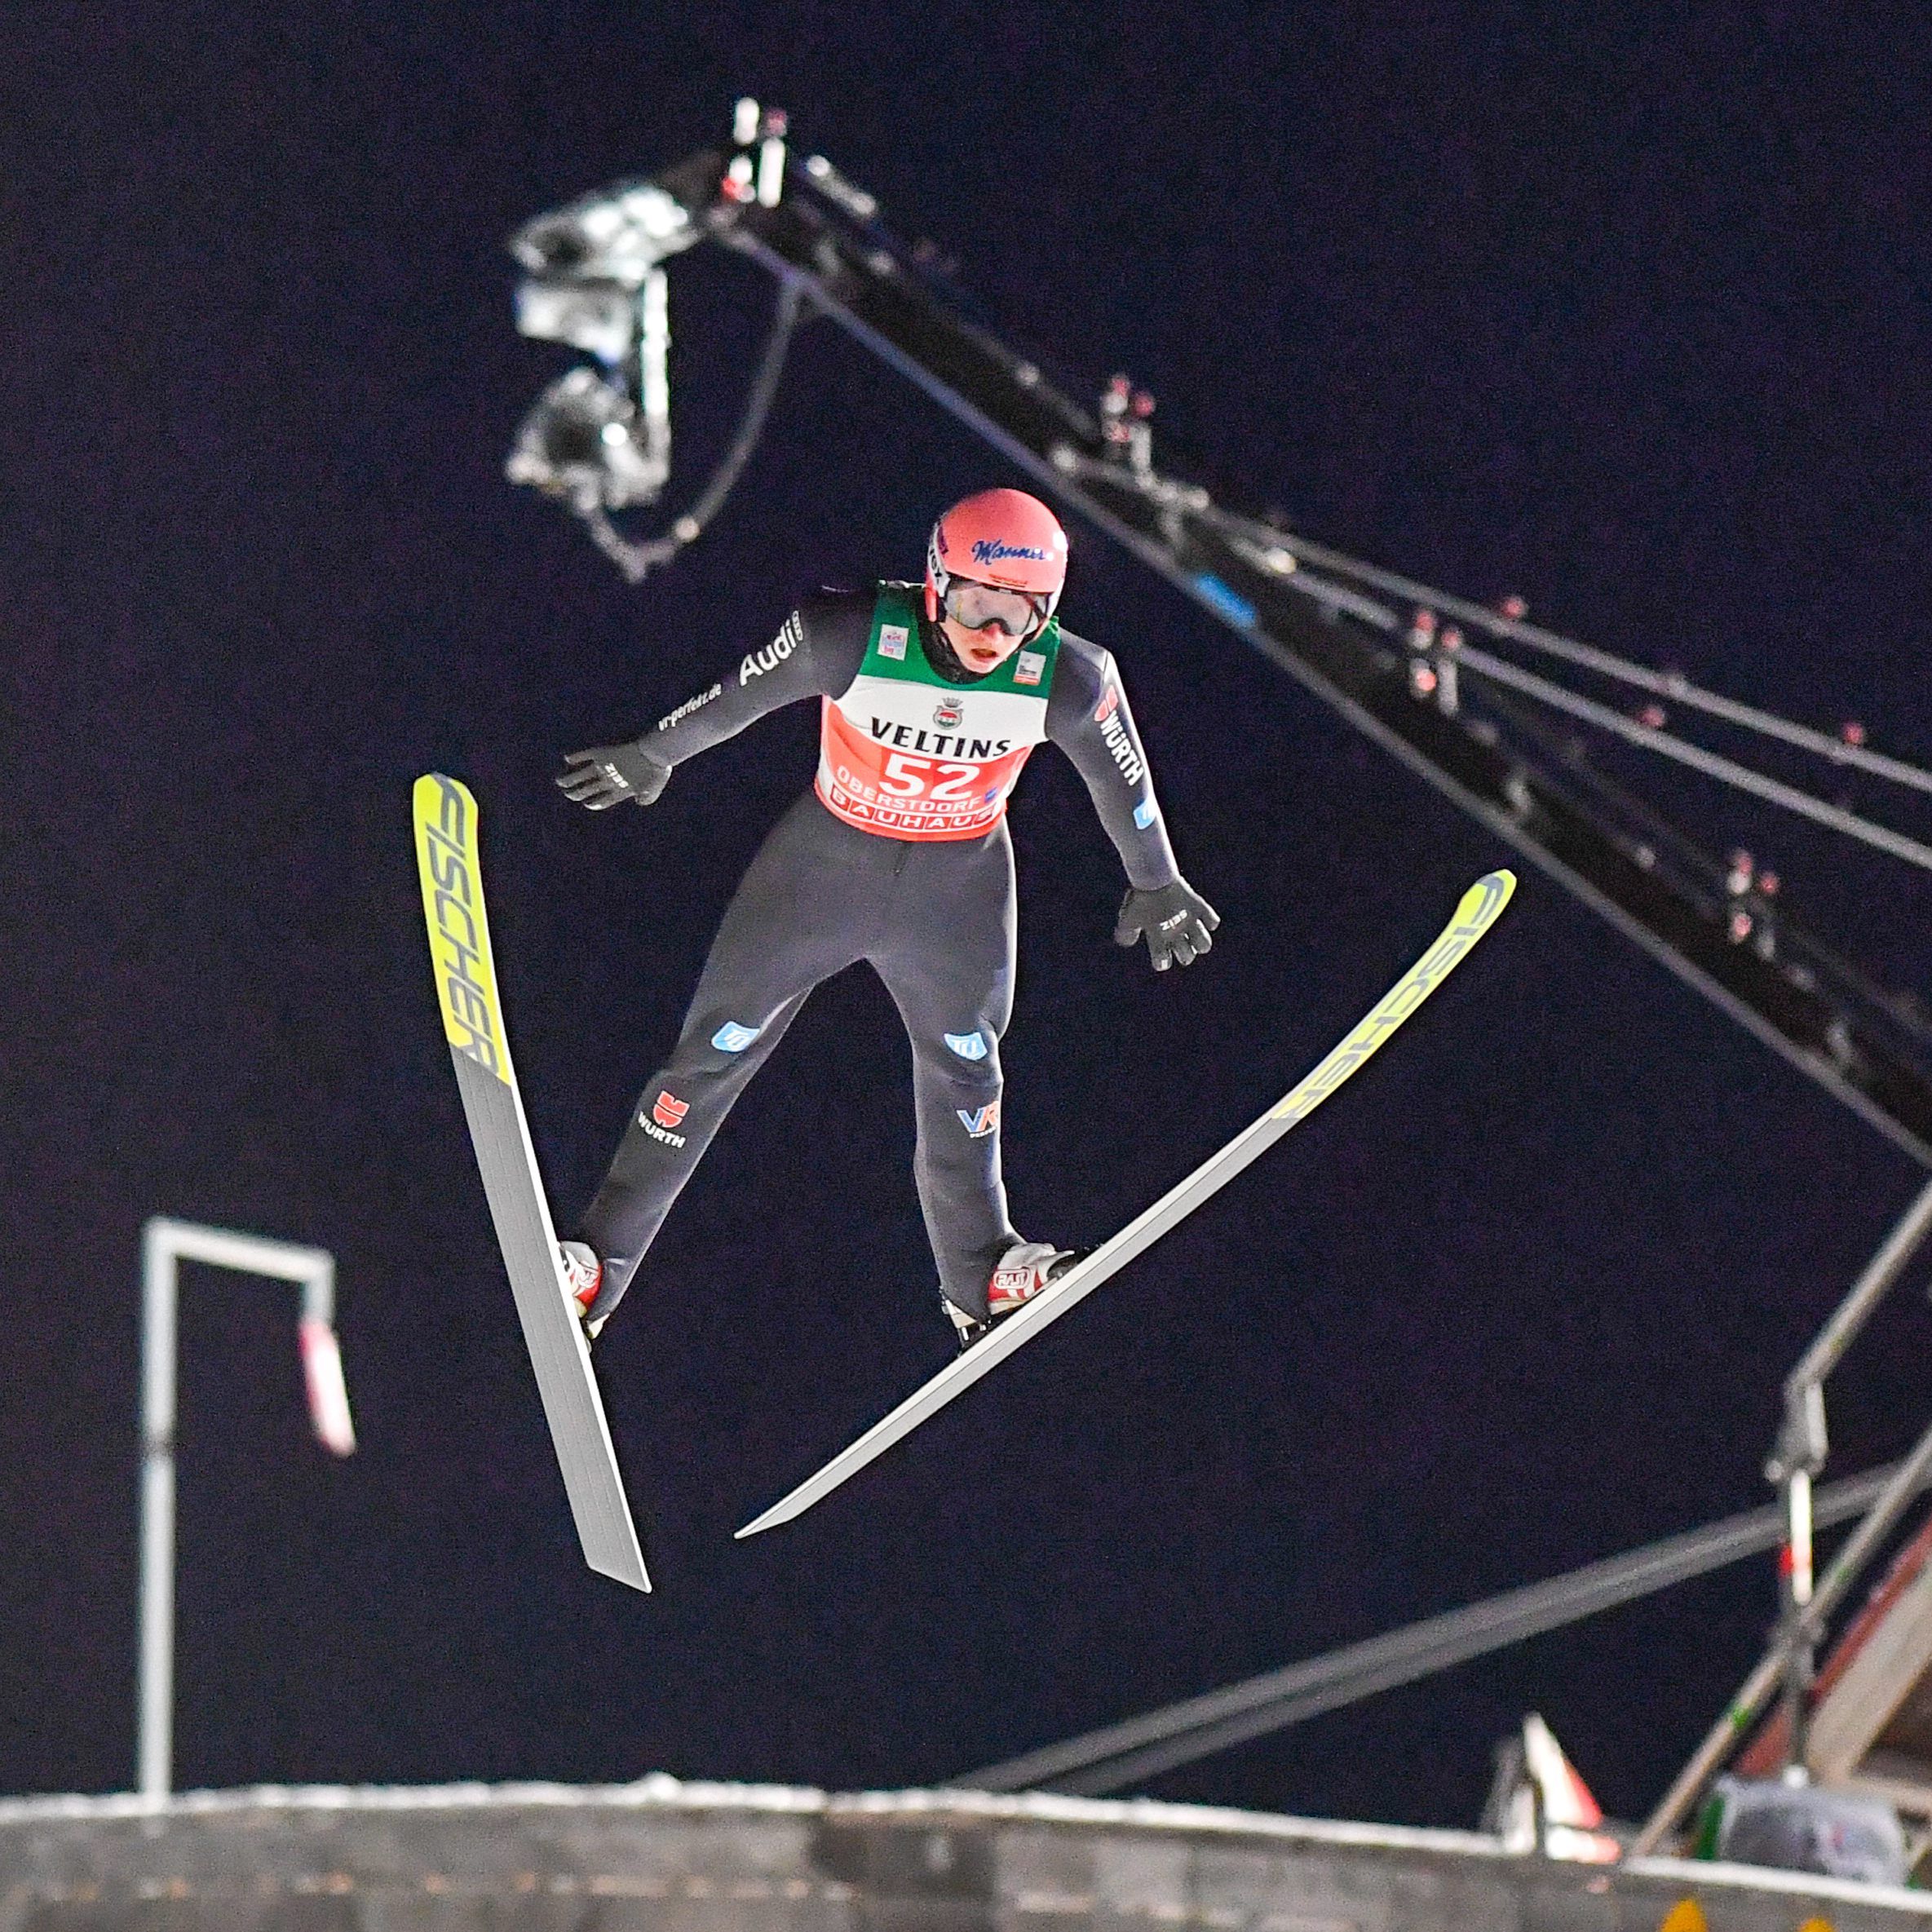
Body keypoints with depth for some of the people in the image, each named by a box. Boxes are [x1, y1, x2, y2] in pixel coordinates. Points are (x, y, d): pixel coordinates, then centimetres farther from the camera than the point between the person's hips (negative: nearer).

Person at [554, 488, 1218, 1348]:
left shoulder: (1066, 681, -24)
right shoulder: (851, 638, -30)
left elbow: (1121, 775, -3)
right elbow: (739, 695, -12)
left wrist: (1156, 882, 12)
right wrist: (650, 757, 5)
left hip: (958, 884, 1)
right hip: (827, 858, -1)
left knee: (962, 1064, 14)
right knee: (716, 1051, 4)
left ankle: (979, 1274, 32)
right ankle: (597, 1263, 12)